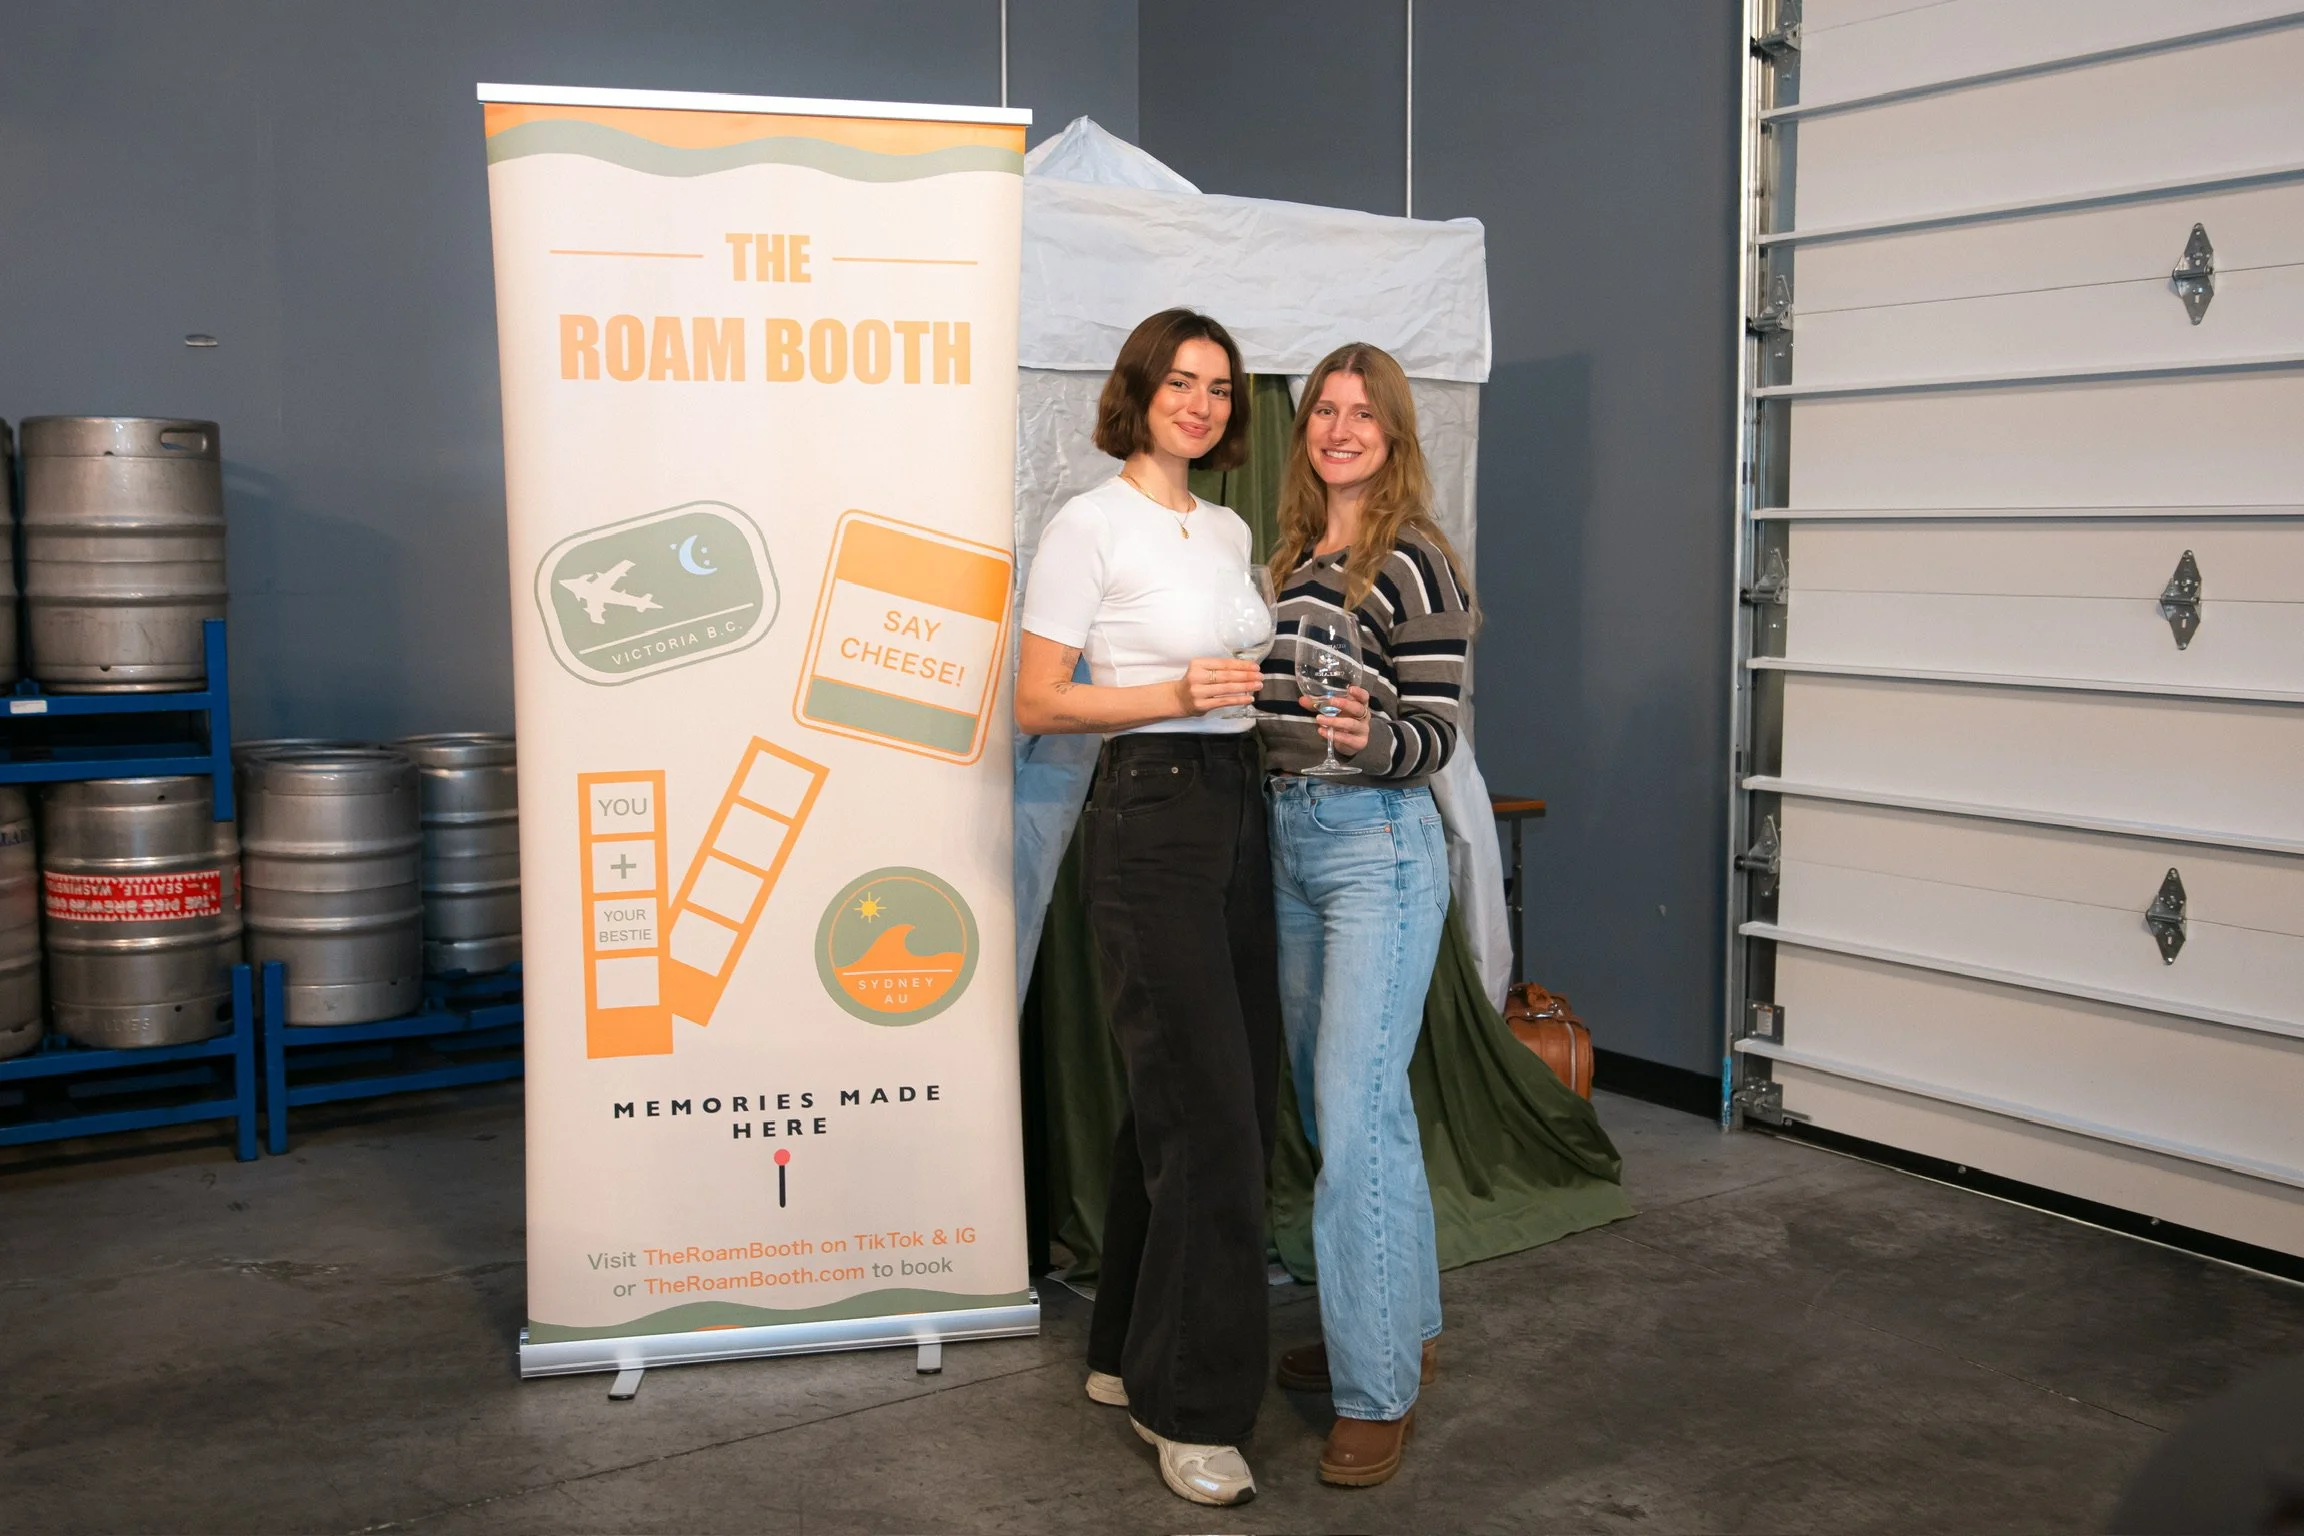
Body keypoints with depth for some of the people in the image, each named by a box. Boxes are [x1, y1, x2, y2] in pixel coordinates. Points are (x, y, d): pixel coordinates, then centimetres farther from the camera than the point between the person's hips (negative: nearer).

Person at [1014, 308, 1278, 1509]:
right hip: (1150, 815, -8)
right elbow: (1036, 702, -10)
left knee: (1201, 1097, 11)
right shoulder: (1090, 525, -7)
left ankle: (1131, 1353, 26)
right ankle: (1190, 1405, 4)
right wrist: (1175, 696, -19)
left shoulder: (1230, 531, 15)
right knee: (1210, 1112, -8)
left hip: (1236, 811, 8)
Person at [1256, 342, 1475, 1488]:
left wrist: (1370, 737, -32)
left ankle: (1377, 1391, 1)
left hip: (1378, 844, -8)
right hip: (1291, 840, 8)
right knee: (1335, 1103, 15)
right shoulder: (1293, 557, 14)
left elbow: (1436, 735, -14)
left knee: (1356, 1117, -9)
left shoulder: (1413, 562, -9)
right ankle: (1401, 1322, 31)